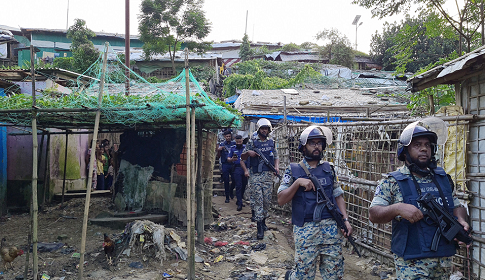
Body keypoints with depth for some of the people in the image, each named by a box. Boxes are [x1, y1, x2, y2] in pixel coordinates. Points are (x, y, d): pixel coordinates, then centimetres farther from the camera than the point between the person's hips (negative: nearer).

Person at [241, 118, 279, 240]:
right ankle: (260, 227, -4)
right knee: (258, 200, -6)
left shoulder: (271, 142, 11)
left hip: (268, 175, 3)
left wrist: (276, 167, -2)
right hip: (255, 175, -3)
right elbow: (242, 157, 3)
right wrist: (248, 153, -18)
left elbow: (276, 157, 18)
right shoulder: (252, 142, 2)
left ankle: (263, 220, 27)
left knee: (267, 200, 7)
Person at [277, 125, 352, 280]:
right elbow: (281, 200, -4)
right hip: (305, 230, -3)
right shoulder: (293, 170, 1)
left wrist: (345, 219, 0)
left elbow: (338, 196, 13)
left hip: (331, 228, 3)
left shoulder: (329, 168, 10)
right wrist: (298, 182, -16)